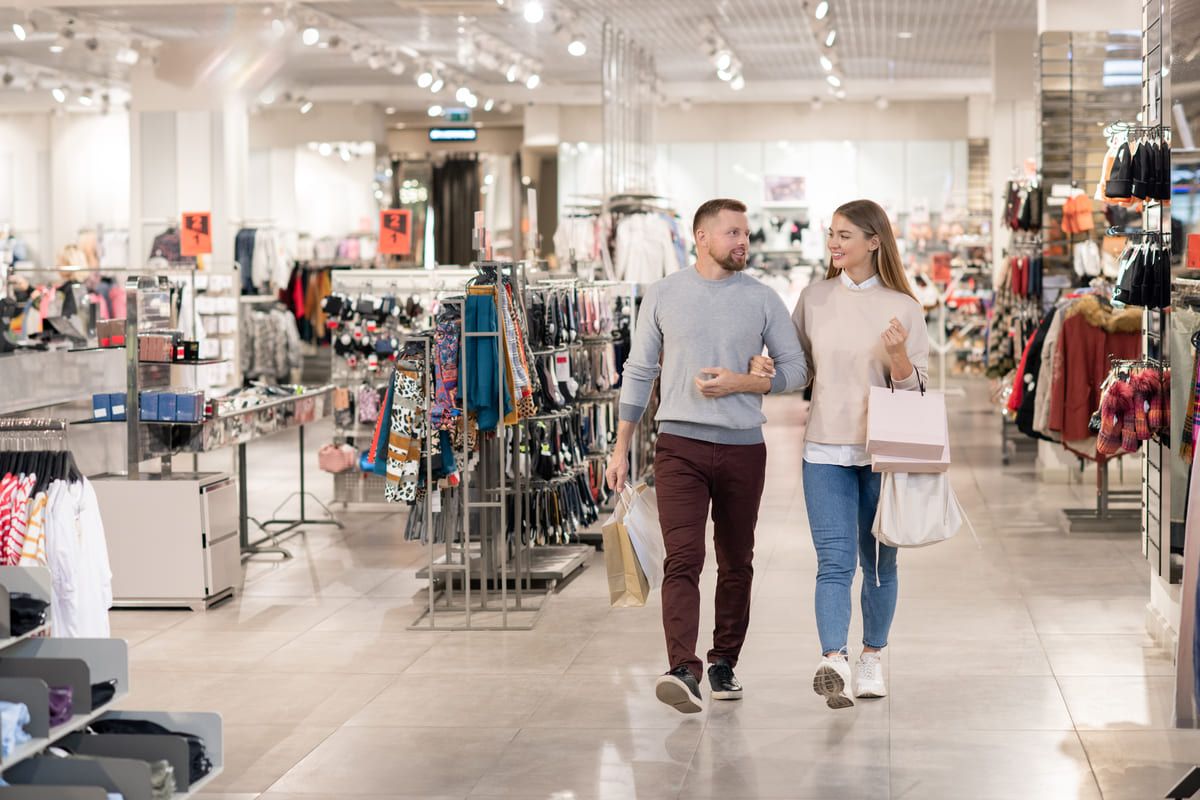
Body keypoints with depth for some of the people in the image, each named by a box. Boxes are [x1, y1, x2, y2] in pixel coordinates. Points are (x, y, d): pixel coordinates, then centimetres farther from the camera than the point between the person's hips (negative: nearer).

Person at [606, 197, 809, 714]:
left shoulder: (762, 300, 5)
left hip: (743, 448, 2)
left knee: (736, 563, 9)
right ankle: (683, 671, -23)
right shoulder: (663, 296, 4)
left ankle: (724, 662, 23)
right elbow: (639, 372, 10)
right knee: (683, 559, -14)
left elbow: (795, 369, 5)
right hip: (680, 445, -2)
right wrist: (621, 447, 8)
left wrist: (739, 383, -11)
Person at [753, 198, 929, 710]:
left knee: (879, 563, 11)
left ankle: (872, 659, 25)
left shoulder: (903, 308, -1)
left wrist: (898, 357, -19)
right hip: (826, 453, 0)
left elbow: (915, 388, 0)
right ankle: (834, 664, -23)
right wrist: (761, 365, -2)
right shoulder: (814, 299, 6)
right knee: (835, 562, -11)